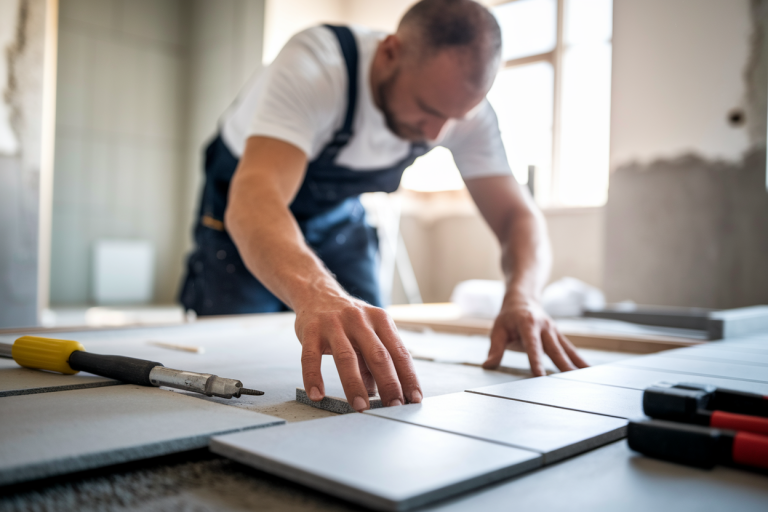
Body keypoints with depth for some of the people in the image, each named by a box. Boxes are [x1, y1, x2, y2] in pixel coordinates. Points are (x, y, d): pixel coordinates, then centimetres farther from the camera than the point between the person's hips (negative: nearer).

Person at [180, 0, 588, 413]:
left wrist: (521, 297, -44)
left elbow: (516, 214, -22)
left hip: (340, 215, 4)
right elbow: (254, 200, -52)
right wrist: (315, 293, -73)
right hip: (244, 211, -3)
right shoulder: (313, 66, -38)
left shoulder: (462, 102, -22)